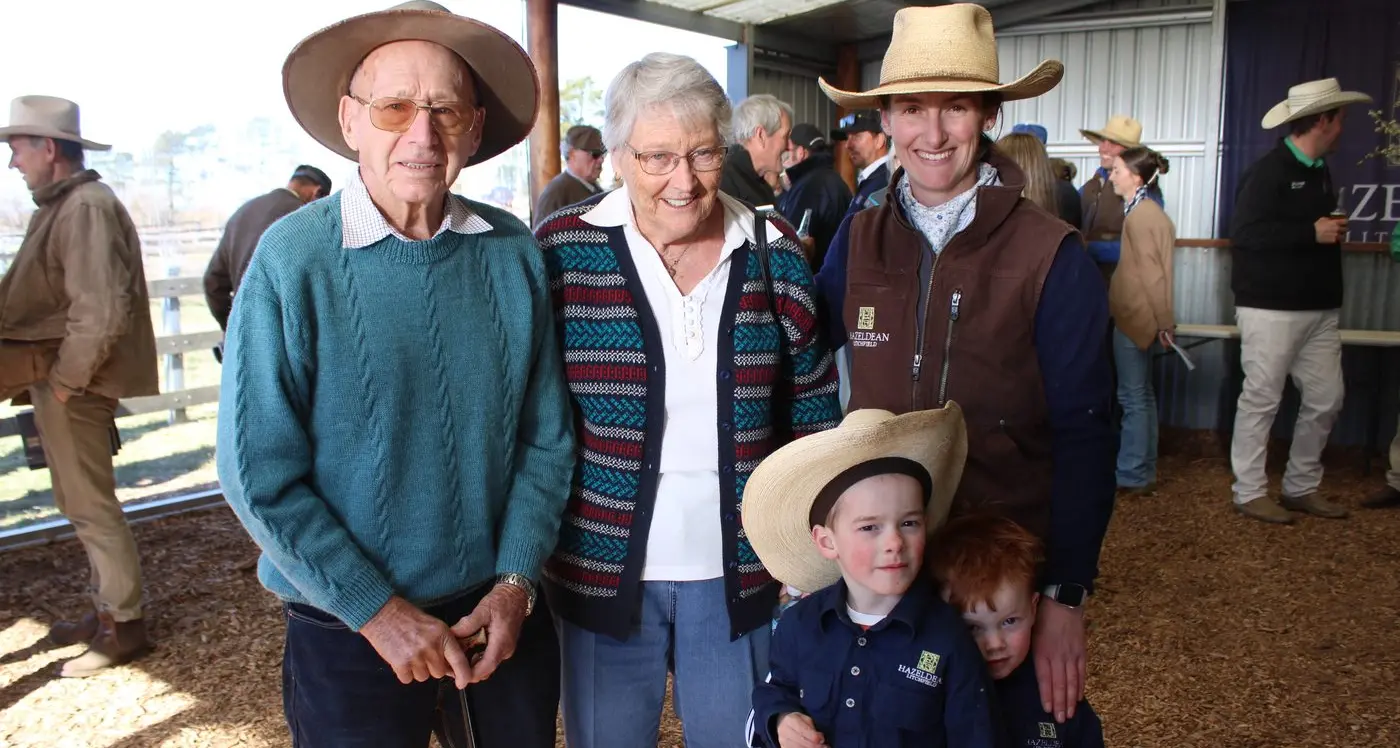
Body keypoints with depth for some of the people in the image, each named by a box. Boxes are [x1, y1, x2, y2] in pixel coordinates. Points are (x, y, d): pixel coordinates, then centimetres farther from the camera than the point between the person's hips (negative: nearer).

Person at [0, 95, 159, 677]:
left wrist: (65, 380, -18)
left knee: (89, 503, -1)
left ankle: (123, 624, 11)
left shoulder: (86, 207, -17)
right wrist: (52, 378, 13)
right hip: (55, 372, 10)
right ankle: (106, 607, 31)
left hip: (72, 380, -10)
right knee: (81, 499, 18)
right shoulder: (61, 205, 14)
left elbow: (102, 312, -25)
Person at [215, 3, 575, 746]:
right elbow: (260, 477, -12)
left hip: (503, 616, 3)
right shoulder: (291, 258, -13)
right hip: (348, 632, -3)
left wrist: (516, 582, -7)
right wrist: (379, 612, -12)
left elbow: (546, 437, 0)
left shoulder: (514, 252, -6)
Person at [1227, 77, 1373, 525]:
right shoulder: (1268, 172, -12)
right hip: (1271, 308, -9)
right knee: (1262, 399, -2)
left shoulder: (1319, 172, 15)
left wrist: (1333, 234, 9)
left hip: (1319, 308, 9)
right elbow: (1245, 233, -22)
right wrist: (1312, 233, -21)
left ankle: (1301, 487, 21)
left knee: (1326, 398, 9)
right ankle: (1250, 493, 8)